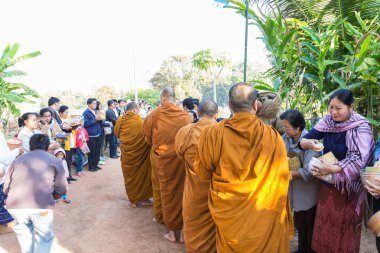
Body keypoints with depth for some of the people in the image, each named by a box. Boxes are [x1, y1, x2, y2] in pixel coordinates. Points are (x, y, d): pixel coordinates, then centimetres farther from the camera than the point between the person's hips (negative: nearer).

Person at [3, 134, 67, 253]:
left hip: (15, 205, 3)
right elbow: (61, 190, 10)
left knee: (23, 230, 31)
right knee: (44, 237, 18)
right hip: (42, 205, -3)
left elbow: (6, 188, 21)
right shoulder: (55, 160, 14)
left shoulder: (18, 159, 22)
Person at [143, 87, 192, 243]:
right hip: (182, 157, 1)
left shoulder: (154, 115, -8)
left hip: (163, 158, -1)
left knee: (167, 192, 14)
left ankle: (171, 231, 25)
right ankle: (184, 231, 24)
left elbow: (148, 138, 4)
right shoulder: (184, 115, -5)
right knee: (182, 191, 14)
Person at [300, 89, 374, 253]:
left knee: (343, 226, 11)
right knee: (325, 223, 16)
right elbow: (303, 140, -7)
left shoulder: (361, 127, -17)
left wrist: (333, 169, -37)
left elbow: (359, 159, -25)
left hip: (348, 186, -4)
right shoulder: (327, 122, -4)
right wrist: (307, 143, -30)